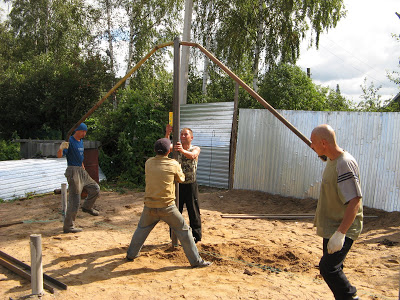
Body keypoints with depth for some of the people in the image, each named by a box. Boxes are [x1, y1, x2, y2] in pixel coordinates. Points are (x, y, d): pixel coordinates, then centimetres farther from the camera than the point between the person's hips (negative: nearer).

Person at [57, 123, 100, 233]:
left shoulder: (81, 141, 12)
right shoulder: (70, 142, -15)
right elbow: (59, 155, -28)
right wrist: (61, 148, -48)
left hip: (81, 171, 9)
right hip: (73, 171, -9)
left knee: (95, 188, 15)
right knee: (74, 200, -6)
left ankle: (87, 207, 37)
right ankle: (68, 226, 3)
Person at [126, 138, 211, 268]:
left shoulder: (148, 163, 1)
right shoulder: (173, 164, -8)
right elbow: (181, 179, 7)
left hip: (149, 207, 4)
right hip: (167, 207, -3)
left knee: (142, 229, 27)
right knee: (184, 230, 8)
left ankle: (131, 254, 39)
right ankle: (196, 260, 13)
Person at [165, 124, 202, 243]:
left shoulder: (196, 149, -4)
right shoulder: (176, 147, 3)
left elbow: (192, 155, -28)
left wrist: (182, 151, -49)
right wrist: (167, 134, -36)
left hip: (191, 185, -2)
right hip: (177, 184, 2)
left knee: (193, 212, 7)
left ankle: (195, 235, 24)